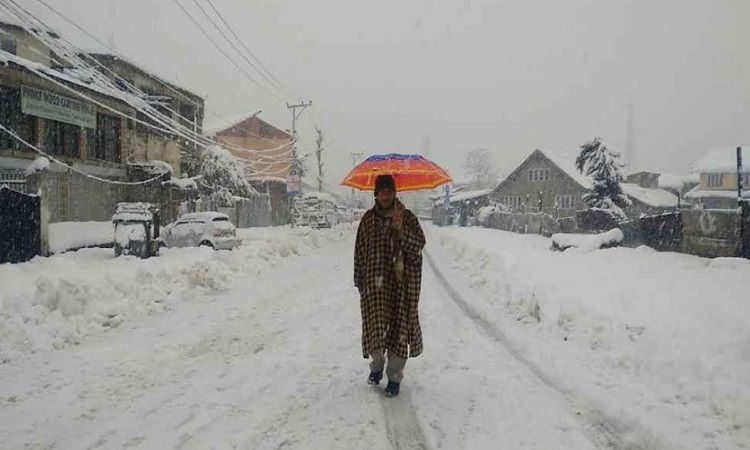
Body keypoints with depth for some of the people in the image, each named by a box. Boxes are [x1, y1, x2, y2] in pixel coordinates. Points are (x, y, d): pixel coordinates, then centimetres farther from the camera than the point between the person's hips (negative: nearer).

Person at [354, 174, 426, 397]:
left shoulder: (408, 217, 1)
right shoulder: (368, 219, 5)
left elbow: (418, 245, -10)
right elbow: (360, 251, 9)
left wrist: (401, 230, -25)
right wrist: (360, 281, 8)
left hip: (402, 283, -1)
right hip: (375, 283, 1)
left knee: (399, 326, 3)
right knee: (374, 325, -1)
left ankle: (395, 377, 18)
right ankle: (377, 365, 28)